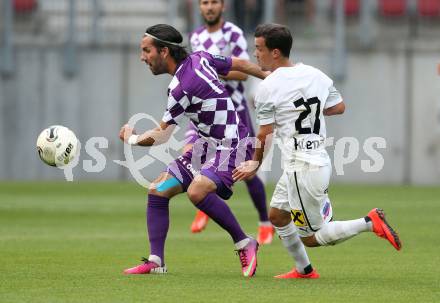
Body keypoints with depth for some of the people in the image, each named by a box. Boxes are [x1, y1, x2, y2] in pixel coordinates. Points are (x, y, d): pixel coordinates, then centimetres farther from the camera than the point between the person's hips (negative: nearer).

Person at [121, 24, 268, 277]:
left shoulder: (183, 86, -22)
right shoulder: (199, 59, 2)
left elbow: (161, 136, -12)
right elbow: (240, 64, 13)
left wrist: (131, 138, 6)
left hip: (230, 146, -10)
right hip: (208, 145, 10)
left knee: (197, 191, -34)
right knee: (158, 191, 2)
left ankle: (245, 244, -17)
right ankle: (156, 262, 4)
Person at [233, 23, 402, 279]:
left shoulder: (267, 88, -14)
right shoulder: (316, 75, 5)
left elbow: (265, 135, -6)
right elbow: (339, 107, 16)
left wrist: (255, 164, 11)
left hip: (302, 169, -8)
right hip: (320, 159, 8)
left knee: (310, 237, 1)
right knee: (277, 215, 23)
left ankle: (370, 223, -10)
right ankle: (305, 271, 29)